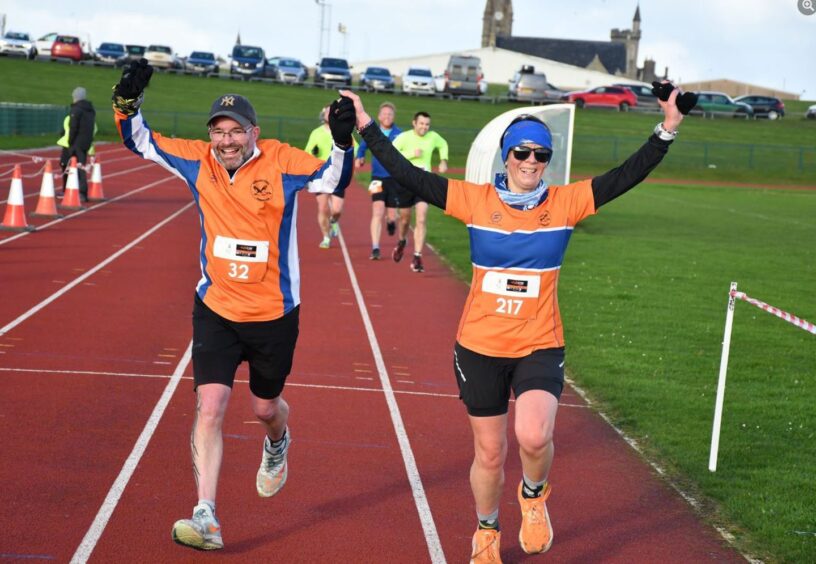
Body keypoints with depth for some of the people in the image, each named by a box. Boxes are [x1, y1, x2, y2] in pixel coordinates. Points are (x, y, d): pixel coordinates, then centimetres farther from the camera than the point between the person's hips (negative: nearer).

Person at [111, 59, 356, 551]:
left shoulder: (281, 162, -14)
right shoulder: (198, 161, -5)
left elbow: (333, 181, -21)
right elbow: (140, 141, 3)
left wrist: (342, 143, -39)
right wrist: (128, 102, -14)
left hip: (274, 315, -1)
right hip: (216, 311, 2)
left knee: (266, 407, 17)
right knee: (210, 408, -10)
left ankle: (278, 444, 55)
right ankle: (206, 519, -9)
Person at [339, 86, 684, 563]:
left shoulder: (567, 202, -2)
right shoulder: (475, 199, -4)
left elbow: (626, 176, -7)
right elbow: (408, 175, -6)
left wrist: (667, 132, -18)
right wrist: (366, 128, -10)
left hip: (540, 347, -1)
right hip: (480, 346, 1)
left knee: (534, 437, -24)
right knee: (490, 454, 12)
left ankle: (534, 495, 12)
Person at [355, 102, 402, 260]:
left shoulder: (400, 134, -3)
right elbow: (362, 147, 19)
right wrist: (359, 158, -1)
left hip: (395, 179, 0)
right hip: (378, 178, 0)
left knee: (391, 216, 5)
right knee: (377, 212, -14)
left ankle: (391, 221, 45)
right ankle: (375, 249, -12)